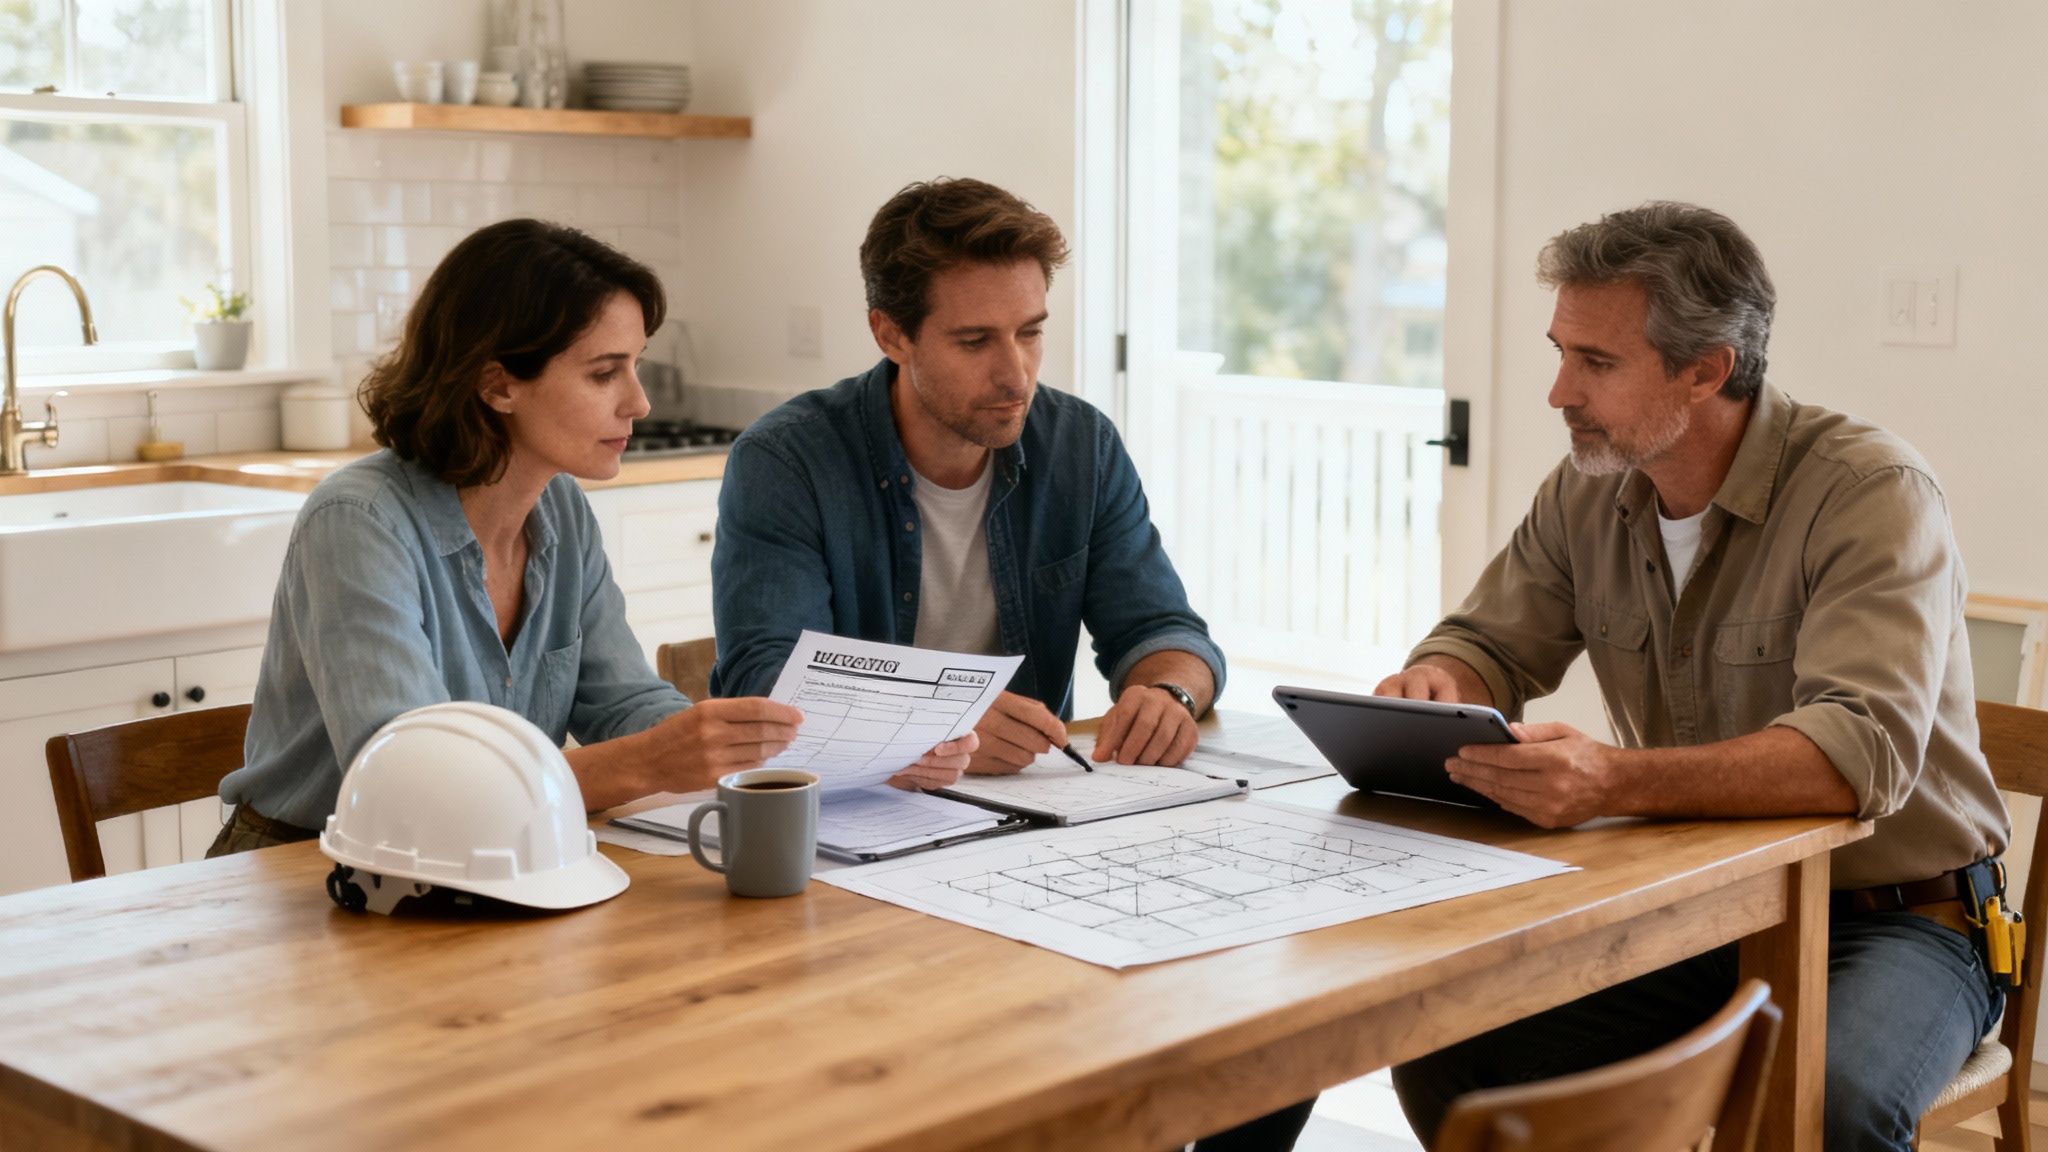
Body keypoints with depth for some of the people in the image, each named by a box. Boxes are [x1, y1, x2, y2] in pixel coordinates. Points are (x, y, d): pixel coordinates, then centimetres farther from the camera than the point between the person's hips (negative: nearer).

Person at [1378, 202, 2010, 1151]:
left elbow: (1863, 751, -31)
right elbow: (1489, 644, 12)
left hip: (1893, 921, -5)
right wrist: (1433, 685, -15)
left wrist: (1615, 783, -45)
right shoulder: (1586, 494, 2)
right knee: (1440, 1037, -16)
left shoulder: (1871, 494, -18)